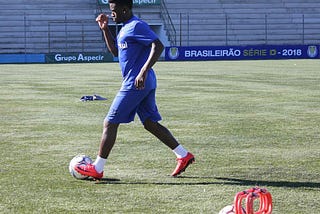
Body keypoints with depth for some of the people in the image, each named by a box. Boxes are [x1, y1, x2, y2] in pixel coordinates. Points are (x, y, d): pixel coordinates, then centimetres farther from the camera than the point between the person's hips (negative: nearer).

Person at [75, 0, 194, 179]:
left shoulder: (136, 26, -13)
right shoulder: (126, 28, 18)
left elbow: (158, 46, -22)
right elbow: (115, 51, 30)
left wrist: (143, 72, -30)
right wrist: (105, 29, 19)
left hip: (135, 84, -10)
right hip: (145, 84, 10)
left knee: (110, 123, -5)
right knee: (150, 123, 12)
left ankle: (97, 169, -1)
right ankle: (184, 155, 10)